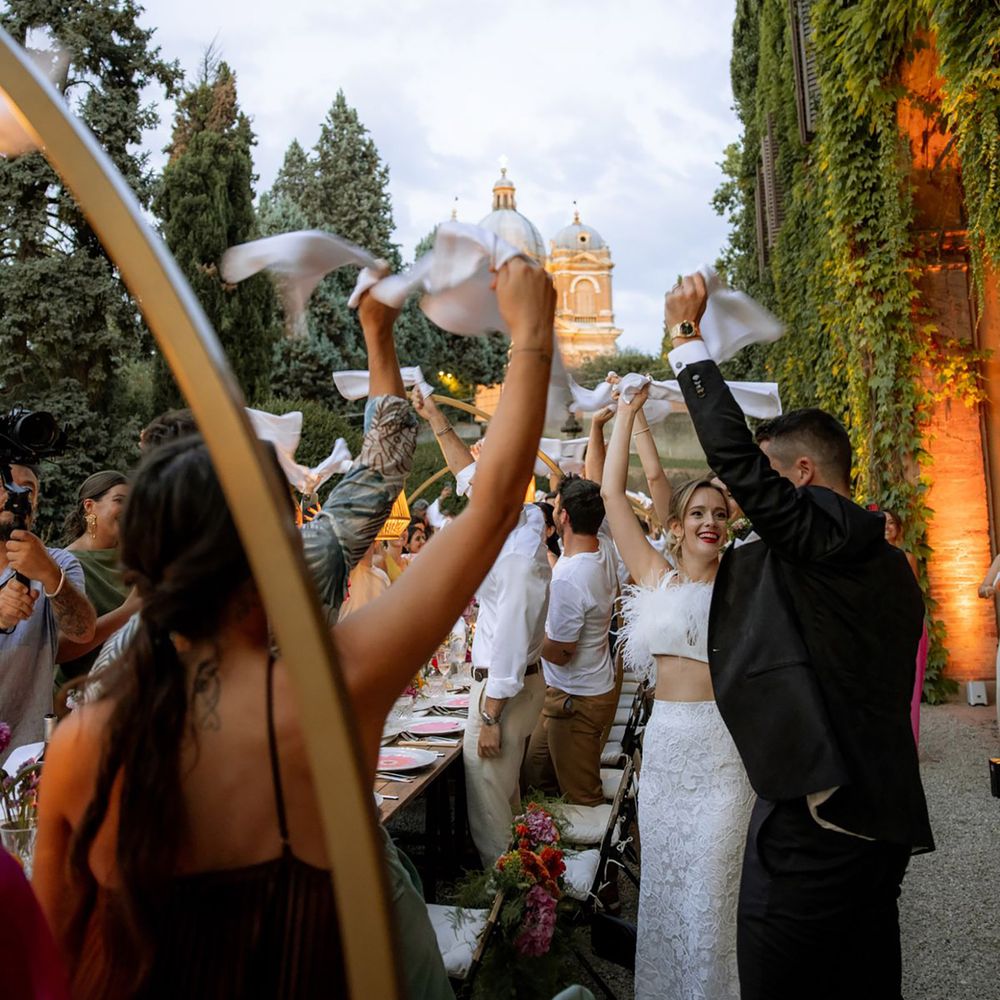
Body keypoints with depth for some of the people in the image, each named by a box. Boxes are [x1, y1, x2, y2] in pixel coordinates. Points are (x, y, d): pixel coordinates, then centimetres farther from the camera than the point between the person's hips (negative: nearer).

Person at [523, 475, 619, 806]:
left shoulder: (567, 578, -30)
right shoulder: (606, 551, -5)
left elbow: (558, 653, -21)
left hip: (577, 700, -9)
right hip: (599, 684, 9)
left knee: (582, 798, 5)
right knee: (535, 772, 21)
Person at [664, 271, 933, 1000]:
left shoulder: (815, 535, -15)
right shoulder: (889, 565, 12)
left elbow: (734, 454, -21)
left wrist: (687, 336, -11)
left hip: (813, 819, -9)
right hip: (885, 820, 9)